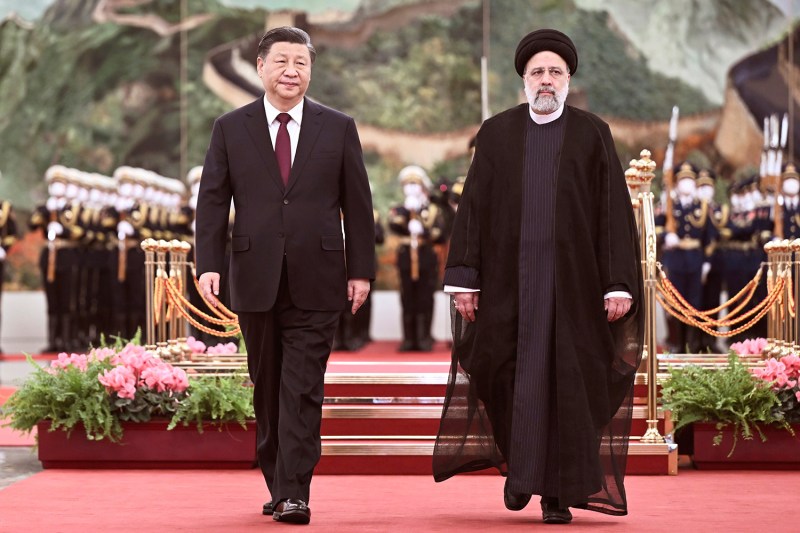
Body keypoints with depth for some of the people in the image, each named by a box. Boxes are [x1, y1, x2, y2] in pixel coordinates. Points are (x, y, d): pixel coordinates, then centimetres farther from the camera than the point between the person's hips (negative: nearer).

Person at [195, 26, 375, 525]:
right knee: (267, 389, 10)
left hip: (315, 282, -1)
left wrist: (361, 269, 1)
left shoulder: (338, 128, 6)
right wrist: (209, 263, -6)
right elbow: (212, 202, 4)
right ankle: (277, 485, 22)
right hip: (255, 280, 2)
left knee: (302, 390, -6)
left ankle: (295, 494, -6)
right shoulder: (231, 129, 6)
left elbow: (357, 204, 6)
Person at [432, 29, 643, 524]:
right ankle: (518, 462, 26)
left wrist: (619, 283, -7)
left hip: (573, 278, -1)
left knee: (565, 381, 0)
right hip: (508, 280, 1)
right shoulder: (497, 133, 8)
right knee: (508, 374, 1)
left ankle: (559, 491, 9)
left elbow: (615, 212, 1)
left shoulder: (593, 134, 5)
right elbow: (474, 208, 5)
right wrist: (465, 278, -1)